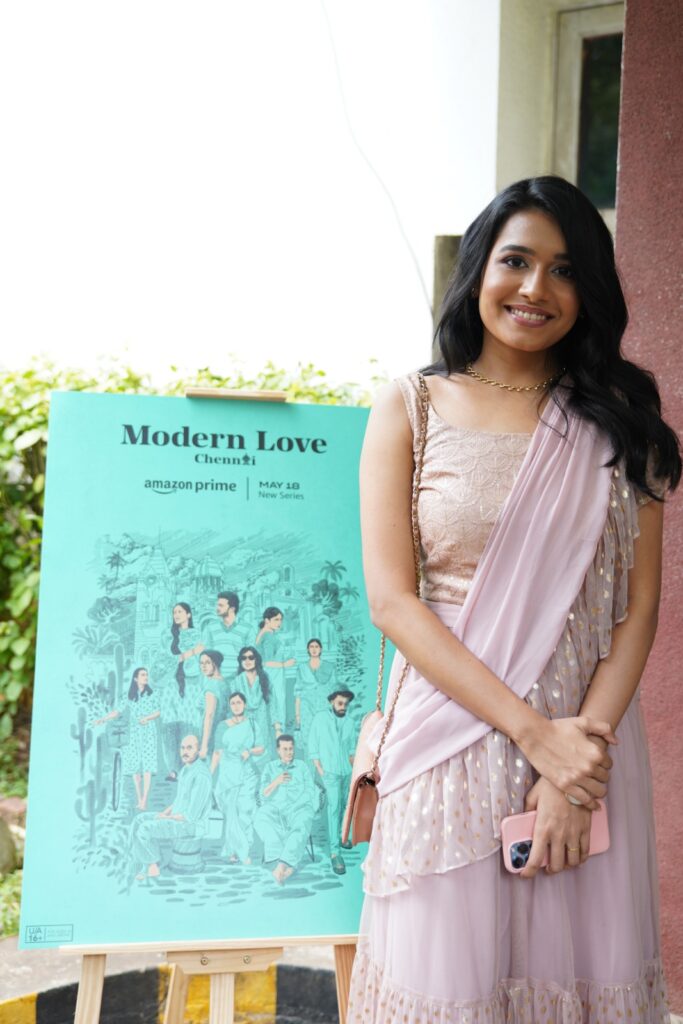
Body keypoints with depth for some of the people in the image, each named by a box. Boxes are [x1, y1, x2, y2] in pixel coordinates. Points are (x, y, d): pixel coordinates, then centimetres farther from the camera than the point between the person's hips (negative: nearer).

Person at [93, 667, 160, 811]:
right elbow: (117, 711, 3)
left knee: (146, 766, -11)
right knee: (134, 767, -2)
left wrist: (147, 718, -15)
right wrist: (103, 719, -10)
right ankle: (139, 800, 8)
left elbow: (158, 712, 3)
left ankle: (144, 802, -14)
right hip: (134, 734, 2)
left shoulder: (151, 694, 4)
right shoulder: (129, 697, 8)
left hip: (148, 734, -2)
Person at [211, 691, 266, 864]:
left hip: (248, 774, 0)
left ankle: (232, 850, 0)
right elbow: (217, 752, 10)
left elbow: (261, 748, 6)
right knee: (232, 813, -4)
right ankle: (240, 852, 4)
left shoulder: (252, 723, 7)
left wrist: (250, 751, -14)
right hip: (228, 774, 0)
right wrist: (210, 774, 5)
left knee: (246, 812, -8)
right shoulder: (223, 726, 8)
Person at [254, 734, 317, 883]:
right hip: (275, 808, 1)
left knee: (302, 823, -37)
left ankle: (281, 865, -45)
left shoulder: (302, 766, 17)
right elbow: (264, 795, 7)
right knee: (261, 818, -35)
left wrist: (294, 807, -7)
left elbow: (310, 792, 8)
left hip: (299, 807, -1)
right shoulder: (270, 768, 18)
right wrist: (276, 782, -12)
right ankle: (289, 865, -39)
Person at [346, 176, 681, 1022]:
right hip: (453, 743, -2)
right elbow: (392, 601, -7)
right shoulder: (412, 409, 1)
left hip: (591, 741, 2)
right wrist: (534, 732, -14)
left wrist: (581, 757, -13)